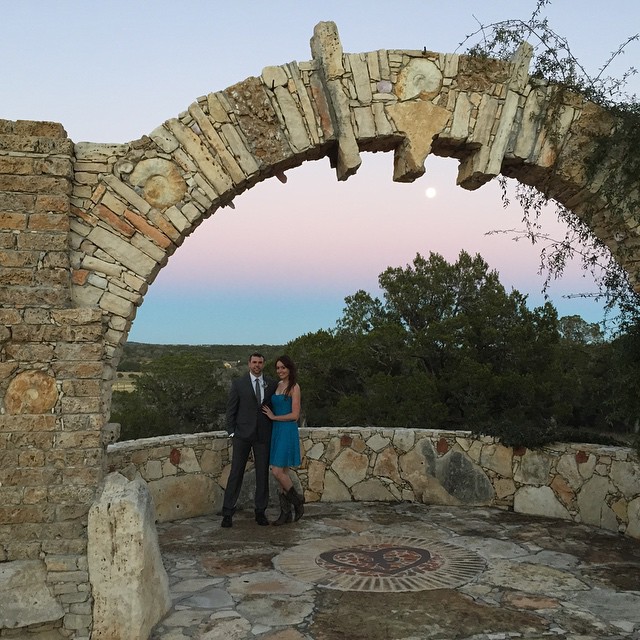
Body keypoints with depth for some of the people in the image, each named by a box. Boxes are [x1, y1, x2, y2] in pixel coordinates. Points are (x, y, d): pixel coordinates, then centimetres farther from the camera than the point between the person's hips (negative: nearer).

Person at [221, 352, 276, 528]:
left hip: (263, 435, 2)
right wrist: (231, 432, -4)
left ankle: (260, 512, 17)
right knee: (236, 473, -2)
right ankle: (228, 513, 4)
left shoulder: (271, 384, 6)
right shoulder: (238, 383, 0)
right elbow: (231, 409, 2)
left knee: (263, 474, 6)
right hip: (243, 434, -2)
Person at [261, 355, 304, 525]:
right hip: (276, 431, 7)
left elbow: (295, 415, -13)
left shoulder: (294, 387, -8)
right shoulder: (277, 385, 13)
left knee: (277, 471, -11)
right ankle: (286, 512, 14)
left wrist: (273, 417, -8)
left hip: (287, 431, -7)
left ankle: (297, 500, 10)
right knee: (282, 472, 8)